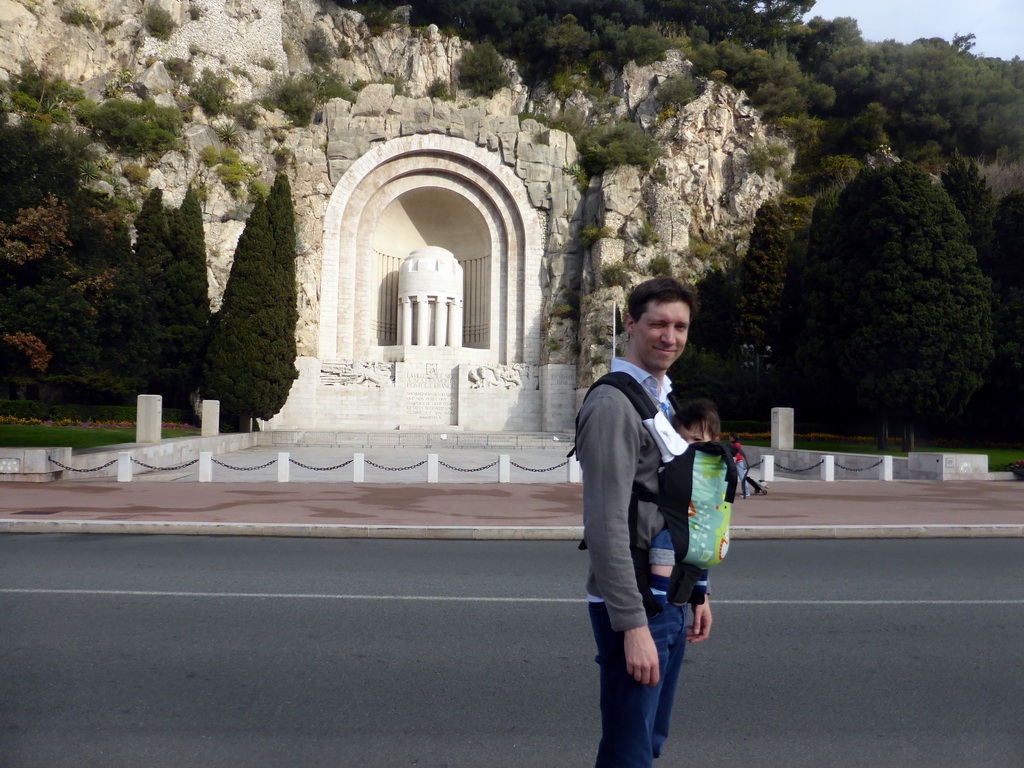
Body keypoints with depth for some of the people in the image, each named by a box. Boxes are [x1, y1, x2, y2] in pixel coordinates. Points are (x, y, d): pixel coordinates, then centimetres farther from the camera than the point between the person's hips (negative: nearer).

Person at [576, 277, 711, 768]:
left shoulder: (661, 401, 14)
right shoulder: (613, 405, -16)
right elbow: (607, 525, -22)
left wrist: (696, 591, 19)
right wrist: (633, 624, -24)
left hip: (671, 603, 9)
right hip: (636, 609, -9)